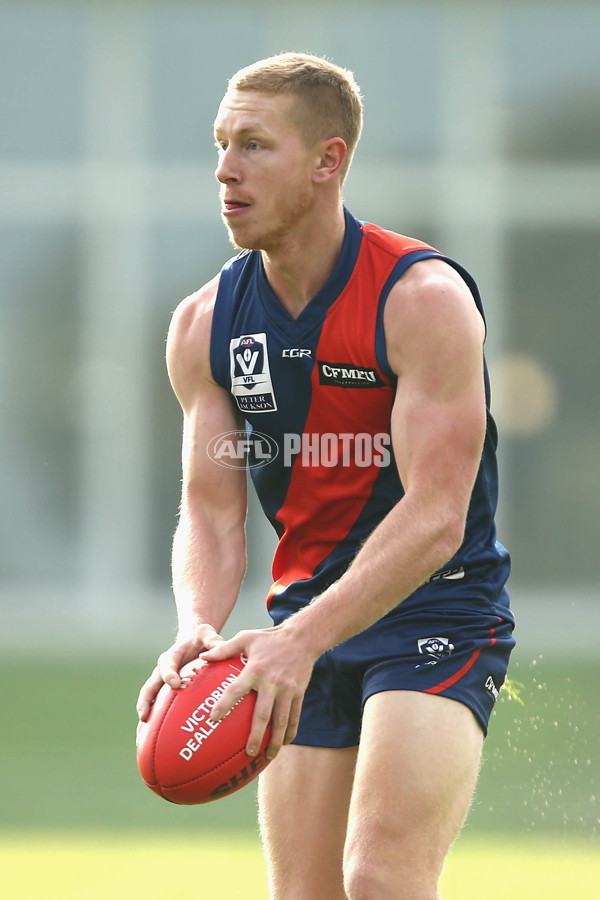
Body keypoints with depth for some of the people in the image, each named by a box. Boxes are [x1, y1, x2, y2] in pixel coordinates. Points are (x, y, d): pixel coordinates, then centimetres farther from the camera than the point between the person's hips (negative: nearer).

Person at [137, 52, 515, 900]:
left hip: (439, 616, -6)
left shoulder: (424, 297, -16)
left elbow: (434, 519, -23)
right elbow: (211, 513, 0)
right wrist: (197, 630, -22)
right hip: (306, 625, 6)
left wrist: (302, 639, -34)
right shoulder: (204, 327, 2)